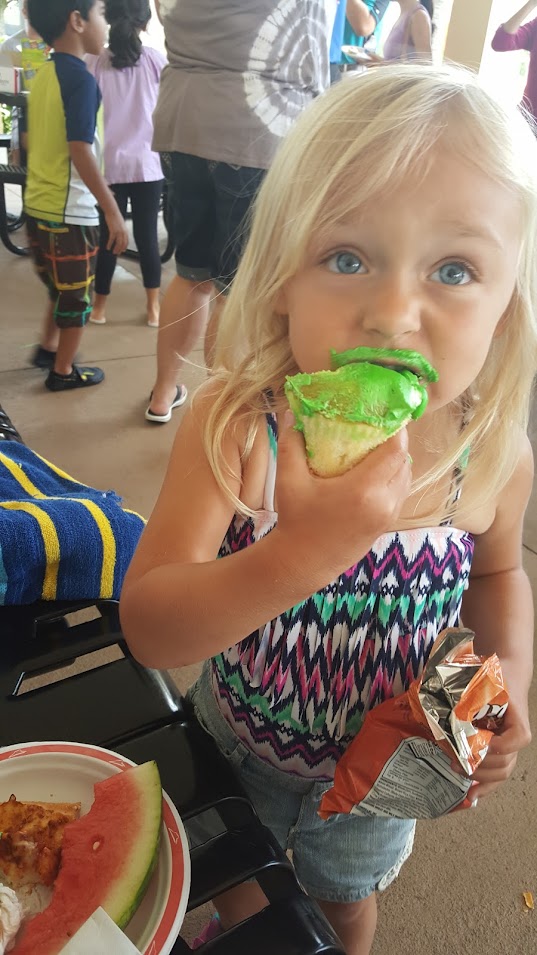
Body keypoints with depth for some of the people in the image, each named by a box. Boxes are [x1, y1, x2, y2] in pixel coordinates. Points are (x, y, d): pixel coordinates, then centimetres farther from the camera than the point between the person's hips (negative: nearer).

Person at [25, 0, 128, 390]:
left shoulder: (42, 76, 10)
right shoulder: (80, 78, -16)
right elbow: (80, 152, -23)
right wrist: (113, 211, -21)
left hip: (38, 204, 8)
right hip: (70, 211, -8)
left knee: (61, 289, 25)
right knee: (77, 298, 7)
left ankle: (48, 349, 38)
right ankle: (63, 371, 20)